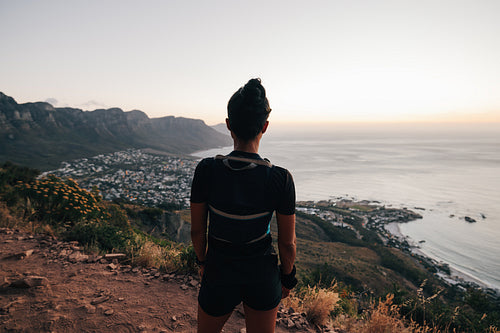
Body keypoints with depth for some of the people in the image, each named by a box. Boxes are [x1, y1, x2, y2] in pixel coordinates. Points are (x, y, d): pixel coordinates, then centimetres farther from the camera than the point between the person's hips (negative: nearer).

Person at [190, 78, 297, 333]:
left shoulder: (206, 170, -18)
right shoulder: (280, 178, -20)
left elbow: (197, 230, -6)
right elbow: (287, 242, -9)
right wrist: (287, 277, 10)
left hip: (219, 274, 0)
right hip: (263, 276, 0)